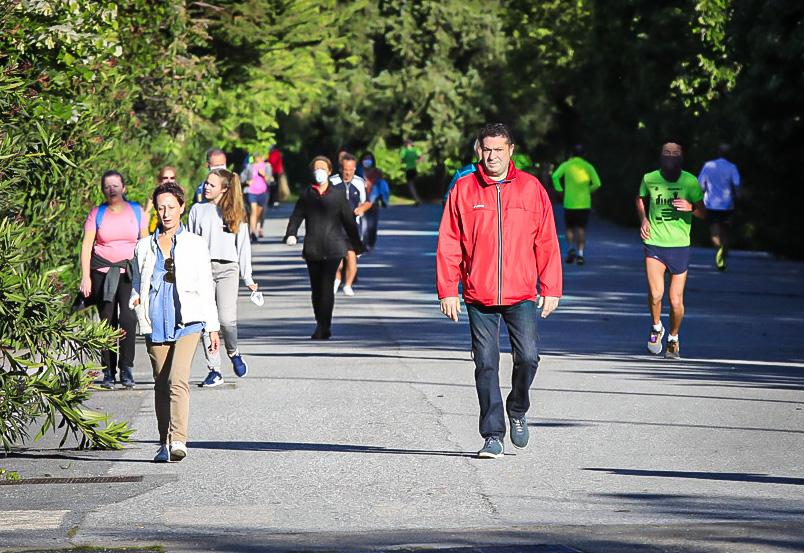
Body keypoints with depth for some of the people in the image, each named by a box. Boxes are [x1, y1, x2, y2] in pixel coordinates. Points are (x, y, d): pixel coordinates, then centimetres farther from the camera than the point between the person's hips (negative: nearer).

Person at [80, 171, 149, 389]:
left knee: (128, 317, -17)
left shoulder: (136, 211, 7)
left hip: (130, 272, 0)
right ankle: (108, 372, 5)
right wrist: (85, 277, -7)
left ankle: (126, 368, -10)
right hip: (102, 271, 0)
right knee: (107, 320, -2)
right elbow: (86, 245, 1)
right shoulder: (97, 214, 4)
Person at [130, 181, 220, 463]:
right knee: (161, 384, 6)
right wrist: (135, 299, -3)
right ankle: (164, 444, 16)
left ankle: (178, 440, -27)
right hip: (156, 324, 3)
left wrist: (213, 328, 8)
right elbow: (137, 284, 21)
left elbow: (206, 288, 9)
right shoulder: (145, 247, 13)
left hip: (187, 323, -3)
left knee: (178, 380, -19)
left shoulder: (195, 244, 7)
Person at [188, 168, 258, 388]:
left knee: (226, 319, -15)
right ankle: (214, 370, 2)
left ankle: (233, 352, 15)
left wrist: (248, 278, 9)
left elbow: (243, 246, 11)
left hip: (227, 269, -2)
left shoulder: (236, 214, 9)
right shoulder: (198, 210, 12)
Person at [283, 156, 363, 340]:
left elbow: (349, 221, 11)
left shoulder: (337, 195, 6)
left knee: (327, 287, -12)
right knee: (316, 288, 7)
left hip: (333, 248, -2)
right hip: (312, 248, 2)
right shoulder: (306, 195, 9)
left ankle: (323, 327, -13)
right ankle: (322, 326, 16)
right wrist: (291, 234, -16)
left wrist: (356, 244, 13)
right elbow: (296, 216, 3)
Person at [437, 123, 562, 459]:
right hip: (478, 295, 0)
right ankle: (493, 436, 6)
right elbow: (448, 244, 4)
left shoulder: (531, 188, 4)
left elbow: (547, 242, 5)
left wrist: (551, 289, 2)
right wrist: (447, 291, -2)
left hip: (521, 294, 0)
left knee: (528, 358, -8)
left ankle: (517, 410, 20)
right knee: (486, 365, 0)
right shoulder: (463, 189, 4)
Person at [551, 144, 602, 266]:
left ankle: (571, 248, -8)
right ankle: (580, 253, -10)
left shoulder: (566, 165, 1)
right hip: (584, 203, 1)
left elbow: (555, 176, -15)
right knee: (581, 228, 3)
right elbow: (597, 183, -5)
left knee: (569, 227, 13)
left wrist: (559, 189, -2)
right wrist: (588, 190, 13)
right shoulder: (588, 166, 4)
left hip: (569, 202, -1)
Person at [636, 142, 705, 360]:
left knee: (676, 301, 1)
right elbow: (640, 200, 21)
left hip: (680, 246, 0)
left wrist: (691, 208, -18)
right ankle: (656, 328, 14)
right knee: (655, 294, -16)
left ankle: (673, 338, 27)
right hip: (654, 244, 0)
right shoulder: (649, 179, 0)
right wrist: (643, 219, 3)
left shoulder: (690, 182, -4)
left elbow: (703, 213, 3)